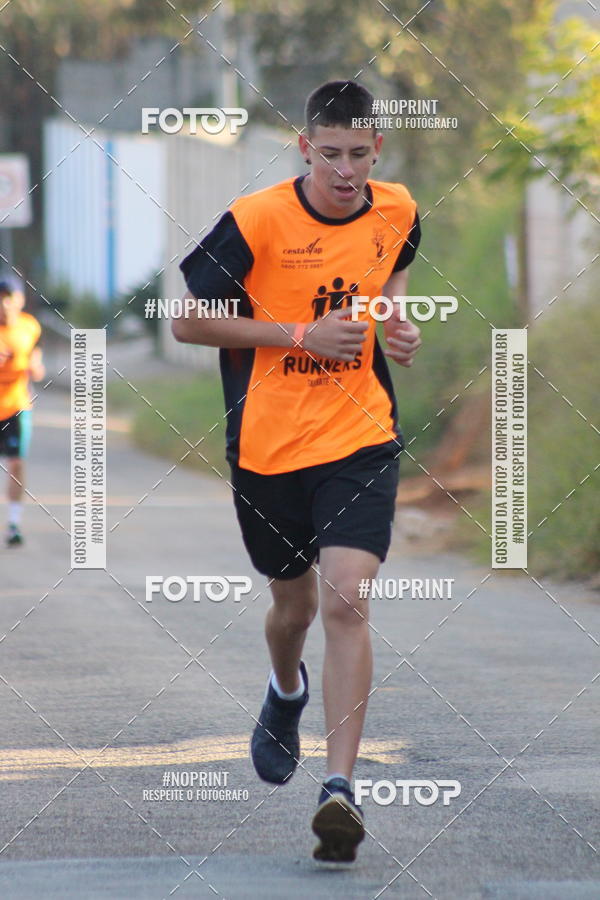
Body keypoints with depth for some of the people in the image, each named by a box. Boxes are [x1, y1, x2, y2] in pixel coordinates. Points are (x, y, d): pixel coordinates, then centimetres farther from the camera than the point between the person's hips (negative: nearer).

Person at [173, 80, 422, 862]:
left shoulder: (396, 212, -1)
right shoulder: (257, 220, -13)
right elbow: (188, 322, -9)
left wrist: (395, 318, 2)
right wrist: (301, 335, -16)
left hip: (360, 437, 1)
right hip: (267, 443, 0)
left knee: (346, 598, -17)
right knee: (295, 602, 16)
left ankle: (340, 788, -18)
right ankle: (286, 693, 53)